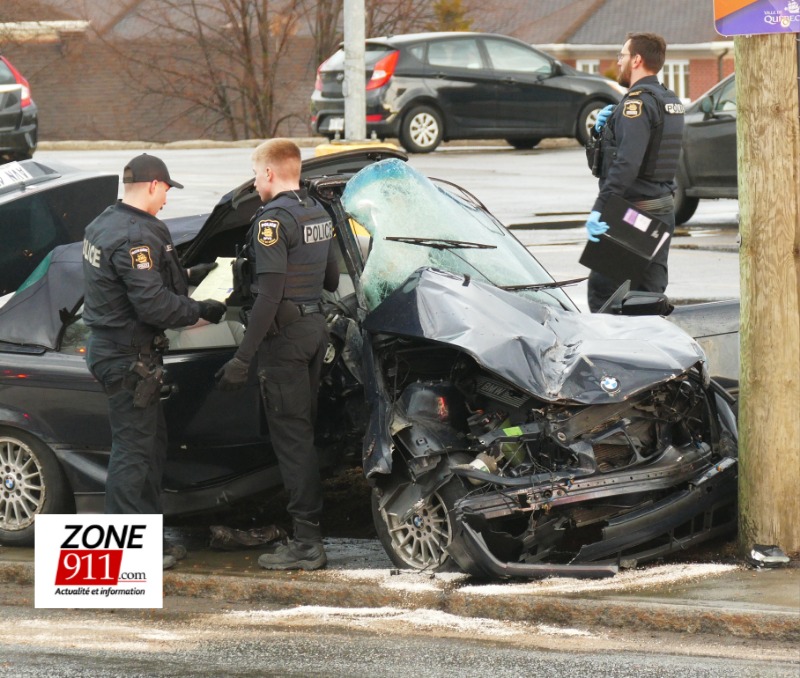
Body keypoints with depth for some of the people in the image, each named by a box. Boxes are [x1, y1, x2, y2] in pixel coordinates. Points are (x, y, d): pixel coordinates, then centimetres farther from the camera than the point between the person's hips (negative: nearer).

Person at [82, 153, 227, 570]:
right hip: (127, 358, -11)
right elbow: (153, 304, -26)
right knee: (133, 448, -6)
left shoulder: (106, 224, 11)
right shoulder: (135, 237, -22)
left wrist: (186, 277, 19)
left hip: (108, 345, 11)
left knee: (151, 442, 18)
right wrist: (201, 310, -13)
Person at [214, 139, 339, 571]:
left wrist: (243, 357, -23)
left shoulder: (273, 219, -16)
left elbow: (270, 294, -22)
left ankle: (306, 543, -7)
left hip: (285, 333, -9)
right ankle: (310, 534, 19)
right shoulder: (318, 214, 12)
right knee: (302, 433, 15)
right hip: (315, 325, 9)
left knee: (290, 435, -6)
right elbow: (331, 280, 20)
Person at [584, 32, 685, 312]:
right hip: (664, 210, 9)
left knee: (602, 293, -6)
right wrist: (602, 128, 3)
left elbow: (627, 163, -25)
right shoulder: (670, 101, 15)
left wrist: (599, 208, -28)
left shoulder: (638, 101, -15)